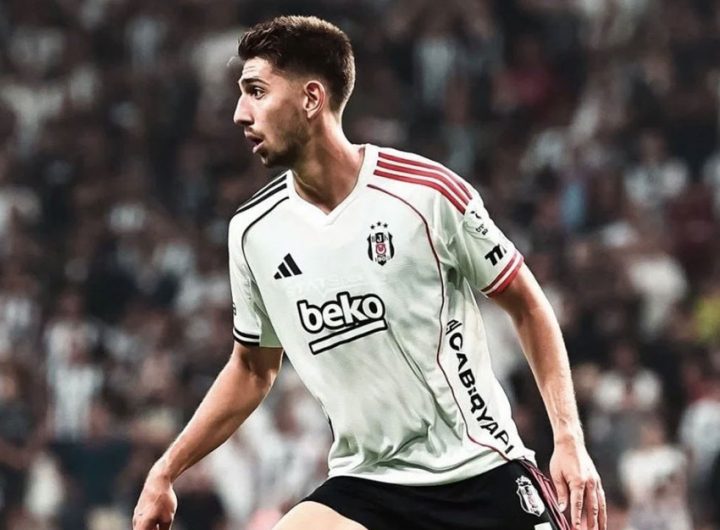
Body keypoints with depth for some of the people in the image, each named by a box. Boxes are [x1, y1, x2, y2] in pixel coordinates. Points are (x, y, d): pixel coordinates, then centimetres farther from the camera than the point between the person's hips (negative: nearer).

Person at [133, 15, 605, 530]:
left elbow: (527, 305, 1)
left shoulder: (427, 192, -10)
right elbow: (254, 367, 18)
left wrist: (569, 438, -8)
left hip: (480, 474, -3)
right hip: (366, 483, 3)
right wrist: (165, 473, 15)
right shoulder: (254, 230, 2)